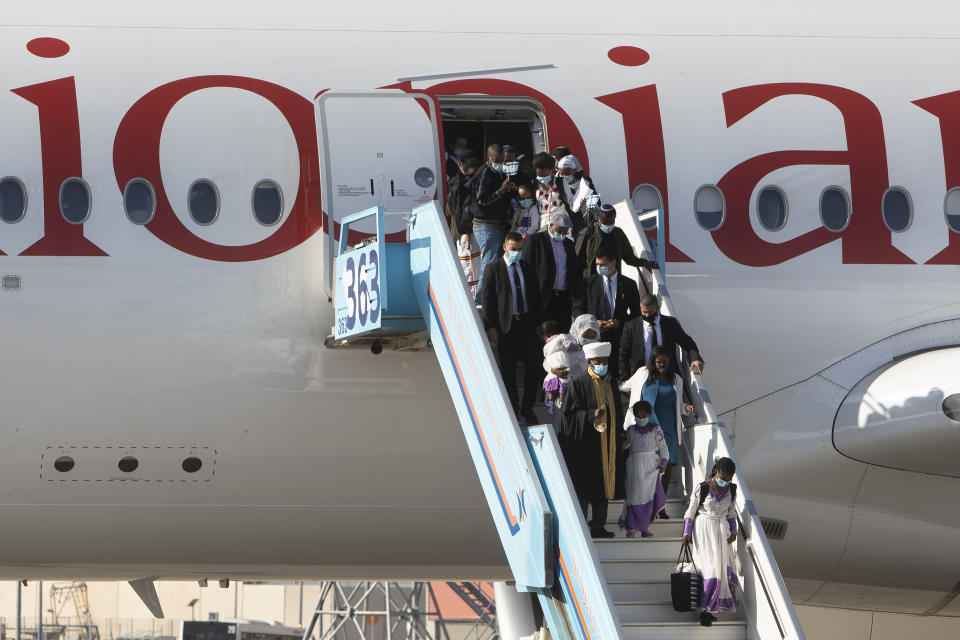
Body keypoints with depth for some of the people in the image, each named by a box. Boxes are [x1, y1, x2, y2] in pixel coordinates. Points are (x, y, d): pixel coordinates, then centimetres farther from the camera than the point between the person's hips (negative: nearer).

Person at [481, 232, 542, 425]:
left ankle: (527, 407, 13)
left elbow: (536, 296, 15)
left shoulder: (528, 268, 9)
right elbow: (487, 299, -4)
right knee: (508, 369, 4)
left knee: (533, 365, -1)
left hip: (528, 322, 3)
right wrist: (491, 327, -9)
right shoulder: (493, 269, -2)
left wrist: (538, 321, 8)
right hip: (506, 324, -3)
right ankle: (512, 408, 16)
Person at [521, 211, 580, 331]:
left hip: (564, 299, 5)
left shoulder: (568, 243, 18)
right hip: (544, 298, -5)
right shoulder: (534, 240, 0)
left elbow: (576, 271, 22)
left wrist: (573, 293, 11)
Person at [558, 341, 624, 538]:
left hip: (607, 443, 7)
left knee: (603, 485, 7)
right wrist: (592, 415, -24)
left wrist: (618, 438, 12)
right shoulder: (578, 384, -6)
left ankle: (598, 526, 12)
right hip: (586, 443, -7)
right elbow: (569, 413, -11)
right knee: (584, 487, -6)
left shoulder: (611, 385, 14)